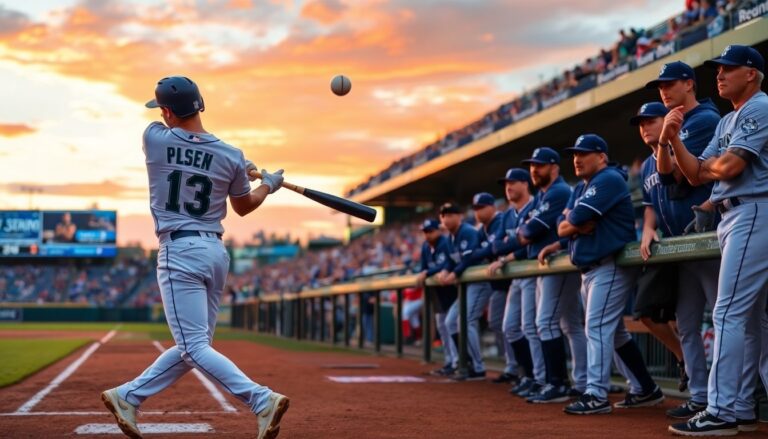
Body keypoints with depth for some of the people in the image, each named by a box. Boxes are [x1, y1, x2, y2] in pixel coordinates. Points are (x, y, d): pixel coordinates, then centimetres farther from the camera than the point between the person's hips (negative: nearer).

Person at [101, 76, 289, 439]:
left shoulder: (155, 138, -3)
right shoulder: (231, 157, 2)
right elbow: (244, 207, 17)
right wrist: (269, 184, 35)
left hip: (179, 252, -5)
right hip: (217, 253, 5)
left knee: (195, 348, -6)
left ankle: (263, 400, -20)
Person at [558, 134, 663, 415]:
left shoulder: (609, 179, -13)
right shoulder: (580, 188, 18)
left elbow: (577, 218, -22)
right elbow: (562, 228, 8)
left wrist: (573, 221, 0)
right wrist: (582, 224, -11)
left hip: (610, 267, -10)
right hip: (589, 268, 10)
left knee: (598, 328, -15)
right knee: (614, 331, 13)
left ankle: (597, 395, -15)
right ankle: (647, 390, 21)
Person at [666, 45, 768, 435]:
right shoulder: (726, 122, 21)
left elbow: (728, 167, -18)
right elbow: (696, 176, 15)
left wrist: (709, 165, 5)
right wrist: (673, 140, 3)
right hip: (733, 218, 10)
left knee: (729, 314, -13)